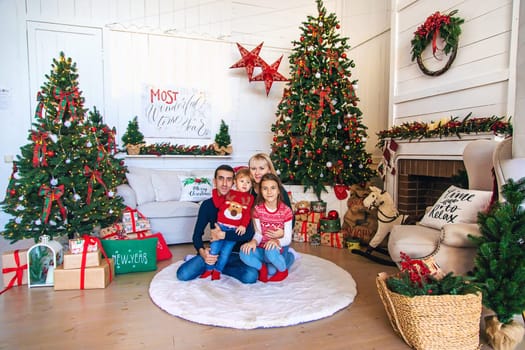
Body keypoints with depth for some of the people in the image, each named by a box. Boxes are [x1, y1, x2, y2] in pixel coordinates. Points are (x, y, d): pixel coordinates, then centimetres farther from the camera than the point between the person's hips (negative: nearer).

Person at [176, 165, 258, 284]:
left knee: (250, 276, -30)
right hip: (214, 252, 0)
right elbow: (197, 234, -3)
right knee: (183, 274, -20)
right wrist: (202, 251, -23)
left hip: (236, 254, 0)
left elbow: (249, 233, -19)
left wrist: (223, 234, -24)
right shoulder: (207, 204, -2)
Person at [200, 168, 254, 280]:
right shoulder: (228, 193, 10)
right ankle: (209, 269, 19)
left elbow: (248, 214, -2)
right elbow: (218, 204, 4)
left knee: (225, 252, 1)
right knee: (214, 248, 2)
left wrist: (243, 225, -14)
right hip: (221, 226, 1)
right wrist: (216, 191, 2)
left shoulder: (250, 198, 6)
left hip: (235, 229, -1)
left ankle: (217, 271, 18)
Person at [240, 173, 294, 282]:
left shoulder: (286, 211, -10)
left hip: (278, 250, -1)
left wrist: (276, 241, -30)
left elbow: (288, 239, -8)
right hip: (262, 249, 1)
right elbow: (258, 233, 0)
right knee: (244, 253, -30)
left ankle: (283, 270, -3)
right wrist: (253, 241, -24)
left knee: (271, 251, -36)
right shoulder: (258, 209, -4)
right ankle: (262, 268, -1)